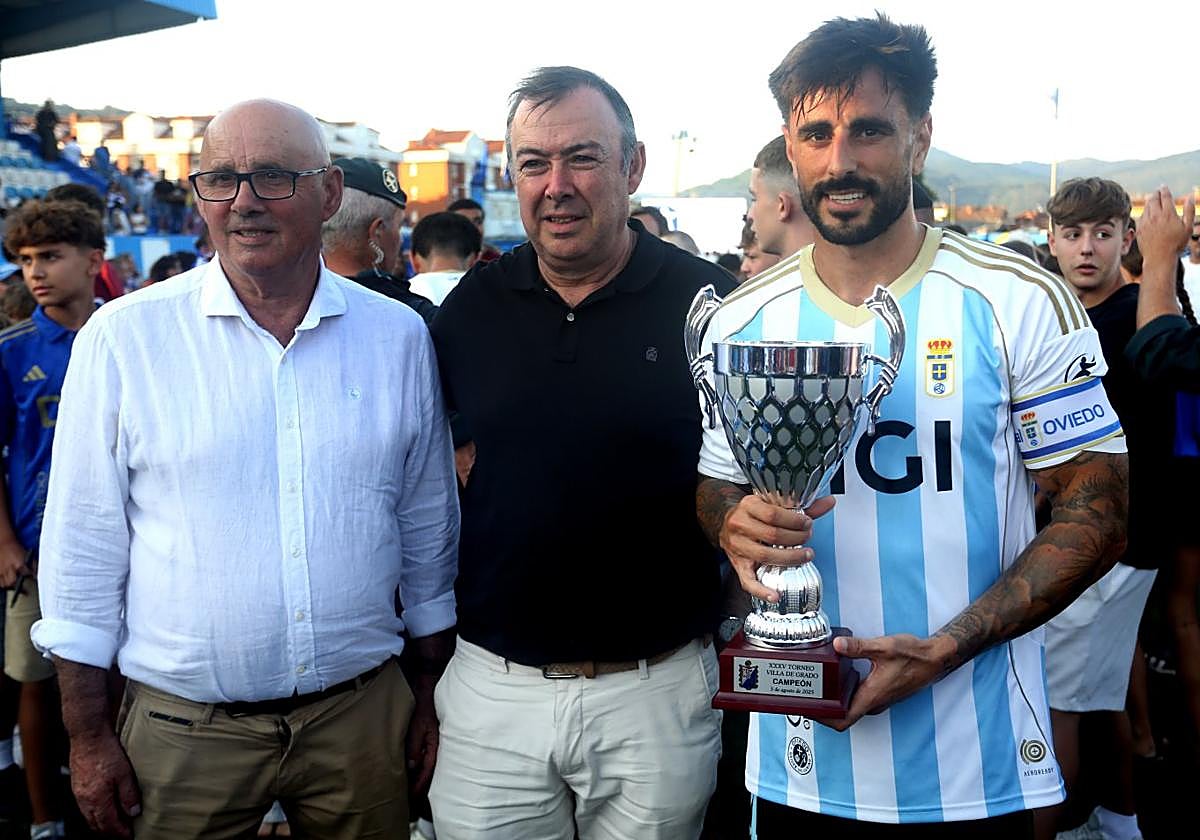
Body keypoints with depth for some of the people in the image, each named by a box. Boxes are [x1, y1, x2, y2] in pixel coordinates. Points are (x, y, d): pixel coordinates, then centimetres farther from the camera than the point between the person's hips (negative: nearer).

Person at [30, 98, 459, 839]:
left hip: (361, 715, 2)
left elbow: (429, 528, 8)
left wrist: (434, 693, 10)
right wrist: (88, 738, -2)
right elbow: (85, 545, -3)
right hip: (181, 728, -1)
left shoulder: (399, 336, 0)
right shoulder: (124, 337, -7)